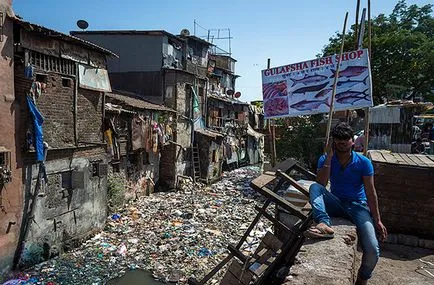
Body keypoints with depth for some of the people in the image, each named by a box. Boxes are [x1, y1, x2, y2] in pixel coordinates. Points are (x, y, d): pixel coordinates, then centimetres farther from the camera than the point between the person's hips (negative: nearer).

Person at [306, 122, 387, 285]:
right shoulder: (325, 159, -2)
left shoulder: (363, 162, -4)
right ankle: (324, 224, -51)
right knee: (314, 187, -28)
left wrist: (377, 220, -8)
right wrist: (329, 157, -18)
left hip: (358, 206, -1)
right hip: (336, 203, 1)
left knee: (373, 250, -23)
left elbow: (371, 193, -3)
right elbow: (320, 185, -17)